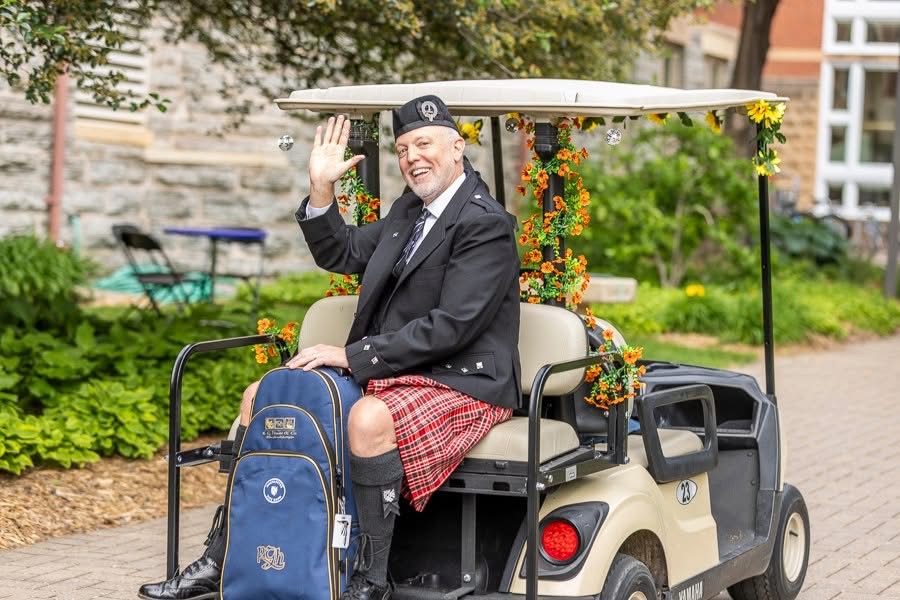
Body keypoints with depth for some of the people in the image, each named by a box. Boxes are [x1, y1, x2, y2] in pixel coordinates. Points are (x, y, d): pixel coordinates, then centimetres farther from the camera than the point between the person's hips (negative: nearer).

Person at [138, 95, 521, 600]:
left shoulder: (487, 225, -14)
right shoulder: (408, 210, 14)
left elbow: (449, 328, -22)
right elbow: (339, 254, 23)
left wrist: (352, 355, -22)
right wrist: (321, 189, 6)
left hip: (461, 382, -9)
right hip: (390, 371, 9)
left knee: (369, 419, -39)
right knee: (261, 397, 3)